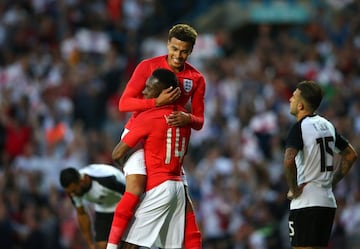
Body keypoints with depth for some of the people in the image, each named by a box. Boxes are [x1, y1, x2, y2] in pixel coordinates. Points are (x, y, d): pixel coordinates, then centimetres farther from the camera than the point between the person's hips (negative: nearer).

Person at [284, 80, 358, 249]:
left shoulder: (299, 128, -11)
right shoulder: (327, 125, 13)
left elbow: (289, 161, -27)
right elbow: (351, 155, 22)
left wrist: (294, 189, -14)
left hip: (305, 203, -8)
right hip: (328, 202, 8)